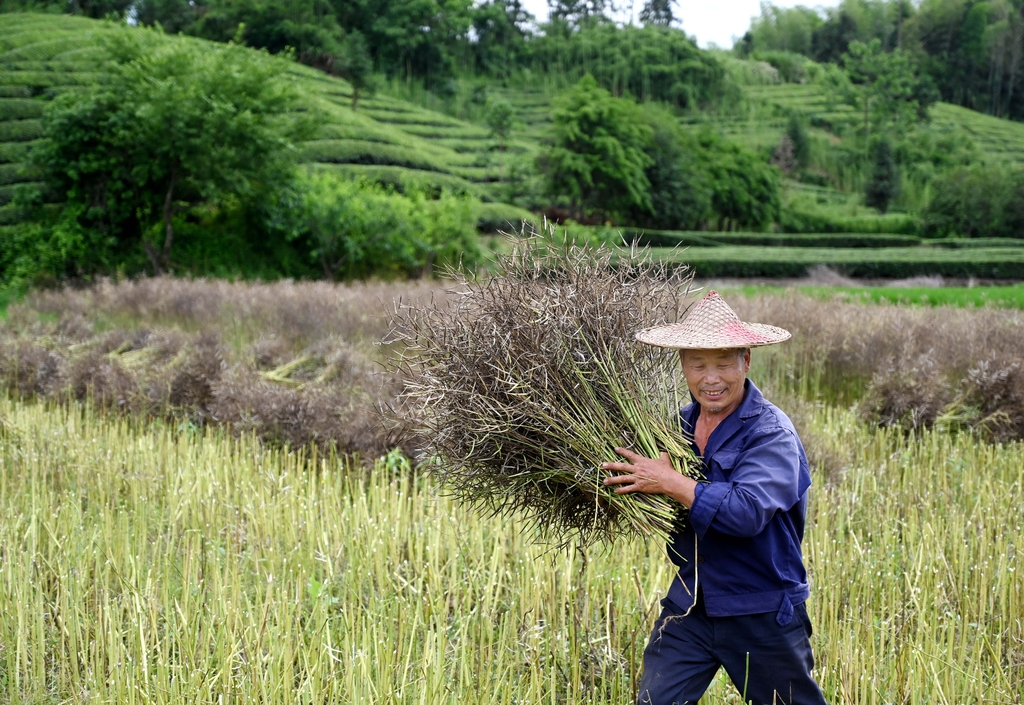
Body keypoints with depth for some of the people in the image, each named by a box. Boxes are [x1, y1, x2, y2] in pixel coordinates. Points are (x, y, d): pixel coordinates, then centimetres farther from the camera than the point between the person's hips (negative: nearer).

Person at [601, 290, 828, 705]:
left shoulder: (771, 434, -17)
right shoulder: (680, 424, 3)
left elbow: (747, 511, -32)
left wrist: (669, 483, -27)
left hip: (762, 614, -5)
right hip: (689, 607, 5)